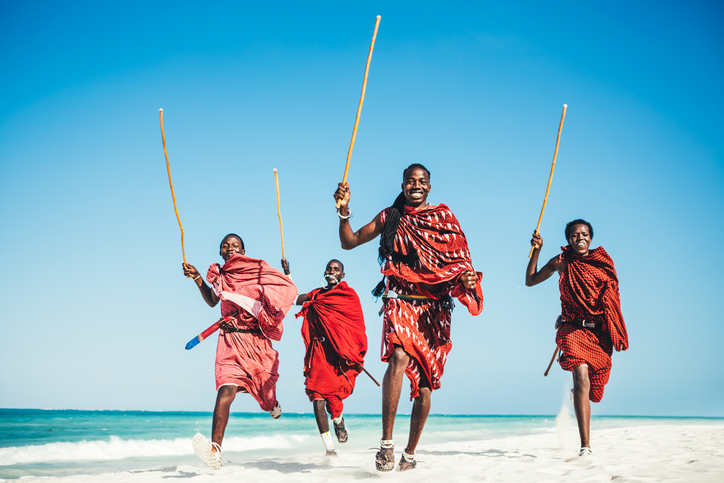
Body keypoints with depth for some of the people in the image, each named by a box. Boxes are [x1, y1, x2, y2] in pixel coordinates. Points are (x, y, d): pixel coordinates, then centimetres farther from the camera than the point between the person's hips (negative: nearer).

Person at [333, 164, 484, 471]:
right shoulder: (390, 217, 12)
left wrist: (467, 277, -16)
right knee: (400, 356, -29)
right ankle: (386, 442, -25)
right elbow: (349, 242, 13)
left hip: (434, 307, 1)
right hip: (400, 301, -1)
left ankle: (410, 452, 17)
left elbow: (460, 260, 7)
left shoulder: (444, 217, 10)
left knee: (425, 382, 1)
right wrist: (344, 210, -3)